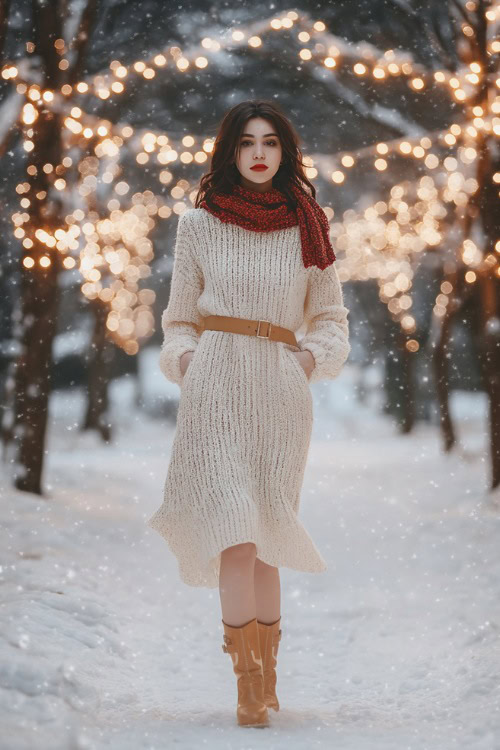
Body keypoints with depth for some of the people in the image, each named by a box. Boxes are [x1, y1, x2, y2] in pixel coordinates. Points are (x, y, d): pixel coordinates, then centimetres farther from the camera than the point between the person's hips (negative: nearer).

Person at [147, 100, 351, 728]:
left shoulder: (308, 227, 11)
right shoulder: (198, 224, 10)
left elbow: (330, 317, 18)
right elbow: (179, 318, 16)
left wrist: (315, 354, -2)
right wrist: (182, 356, -4)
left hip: (281, 388, 1)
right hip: (215, 382, -1)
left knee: (264, 537, 1)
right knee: (234, 531, -14)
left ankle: (264, 679, 10)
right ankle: (251, 685, -16)